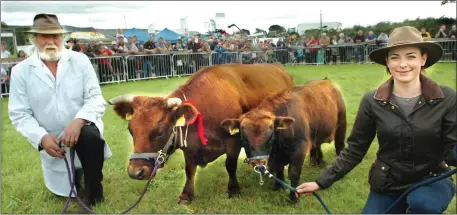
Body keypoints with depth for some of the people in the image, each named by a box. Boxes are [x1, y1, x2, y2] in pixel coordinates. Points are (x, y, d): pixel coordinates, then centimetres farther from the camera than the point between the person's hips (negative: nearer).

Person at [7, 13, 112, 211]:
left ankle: (93, 191, -14)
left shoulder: (80, 60, -8)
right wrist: (42, 137, -24)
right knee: (64, 191, 14)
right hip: (52, 141, 2)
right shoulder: (21, 71, -7)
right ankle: (75, 174, 50)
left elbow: (95, 98, -13)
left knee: (91, 136, -38)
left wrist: (78, 121, -33)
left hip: (82, 128, -2)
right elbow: (19, 114, -7)